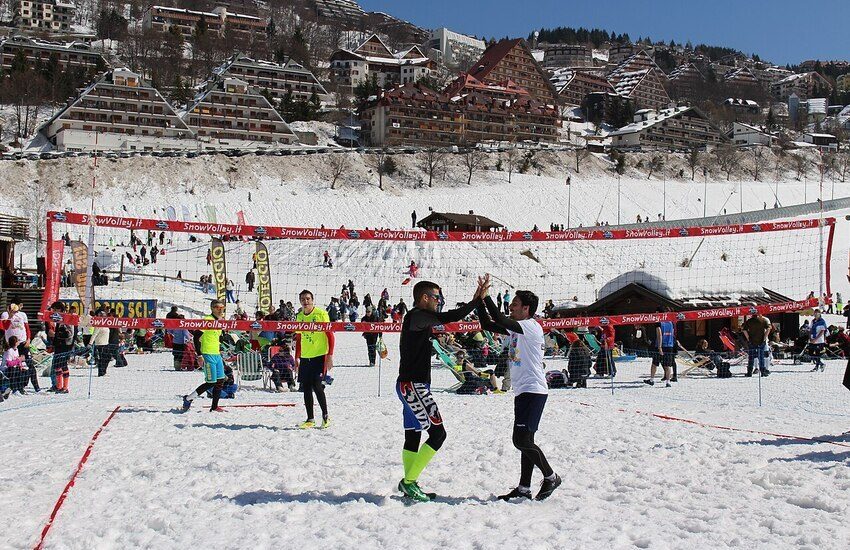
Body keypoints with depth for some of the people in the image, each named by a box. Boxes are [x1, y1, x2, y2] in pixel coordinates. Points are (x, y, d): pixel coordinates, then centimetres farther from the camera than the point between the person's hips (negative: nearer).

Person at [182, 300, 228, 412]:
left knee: (221, 381, 5)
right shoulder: (207, 320, -12)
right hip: (208, 355, -8)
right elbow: (196, 336, -17)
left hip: (217, 355, 9)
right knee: (211, 382, -8)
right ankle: (188, 399, 7)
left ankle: (214, 407, 12)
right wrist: (199, 355, -19)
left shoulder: (220, 321, 14)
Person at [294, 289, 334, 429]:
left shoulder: (321, 314, -7)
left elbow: (330, 335, -7)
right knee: (306, 388, 5)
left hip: (320, 356, -6)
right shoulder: (299, 317, 10)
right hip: (305, 357, 6)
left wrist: (330, 355, -13)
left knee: (317, 386, -12)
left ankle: (325, 416, 4)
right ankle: (310, 419, 14)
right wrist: (297, 357, 15)